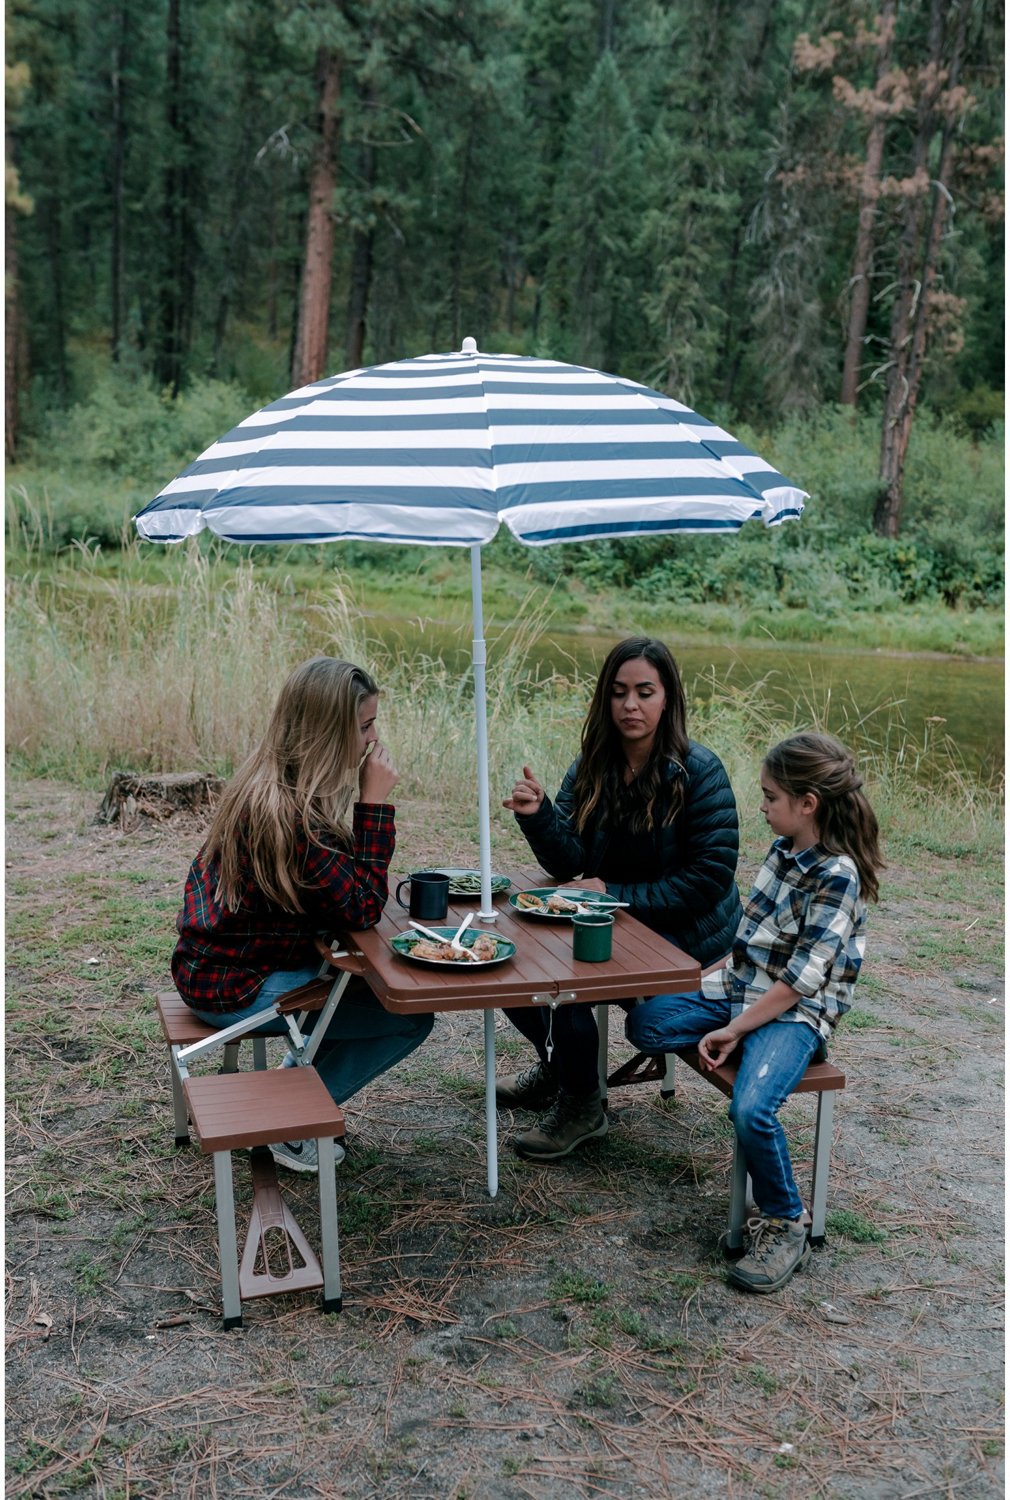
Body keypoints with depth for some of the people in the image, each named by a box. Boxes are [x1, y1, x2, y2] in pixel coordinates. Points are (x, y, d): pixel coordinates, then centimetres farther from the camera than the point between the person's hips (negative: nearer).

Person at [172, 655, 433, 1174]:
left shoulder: (264, 784, 1)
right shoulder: (290, 815, -29)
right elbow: (362, 909, -22)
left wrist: (370, 880, -7)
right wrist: (375, 802, -22)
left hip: (216, 961, 9)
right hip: (232, 989, -9)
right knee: (411, 1017, -5)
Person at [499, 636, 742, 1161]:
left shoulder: (698, 772, -18)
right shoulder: (592, 767, -1)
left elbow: (711, 877, -21)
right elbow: (568, 862, -6)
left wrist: (617, 896, -22)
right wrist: (538, 814, -26)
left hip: (684, 933, -7)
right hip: (613, 920, 7)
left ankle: (582, 1107, -1)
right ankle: (555, 1066, 22)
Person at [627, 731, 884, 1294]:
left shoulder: (837, 877, -21)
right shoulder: (786, 850, 5)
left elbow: (799, 983, -21)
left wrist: (735, 1030, -18)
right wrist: (724, 986, 6)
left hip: (797, 1012, -8)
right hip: (743, 986, 8)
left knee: (752, 1110, -30)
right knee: (646, 1024, -6)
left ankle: (786, 1226, -8)